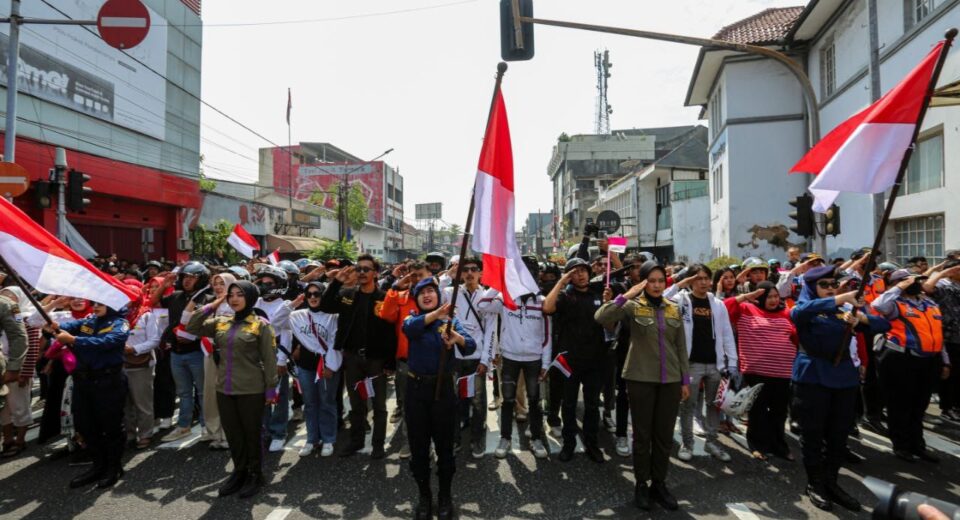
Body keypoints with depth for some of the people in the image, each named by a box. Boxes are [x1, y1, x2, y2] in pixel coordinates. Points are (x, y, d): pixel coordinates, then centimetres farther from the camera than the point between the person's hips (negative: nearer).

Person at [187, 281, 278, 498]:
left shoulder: (261, 325, -7)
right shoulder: (220, 322, 7)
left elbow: (269, 359, -7)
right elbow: (191, 327, 6)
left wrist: (271, 389, -8)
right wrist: (212, 306, -1)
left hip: (251, 390, -5)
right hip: (224, 389, 5)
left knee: (251, 434, 9)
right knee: (232, 434, 15)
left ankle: (255, 475, 26)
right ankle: (239, 472, 34)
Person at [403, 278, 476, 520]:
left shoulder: (450, 321, 1)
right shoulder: (413, 319, 2)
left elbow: (471, 346, -16)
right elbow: (410, 327, -25)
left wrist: (457, 338, -39)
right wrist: (436, 313, -42)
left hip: (443, 388, -1)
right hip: (416, 388, 1)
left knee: (444, 446, 8)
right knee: (418, 446, 10)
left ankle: (445, 497, 27)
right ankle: (424, 496, 29)